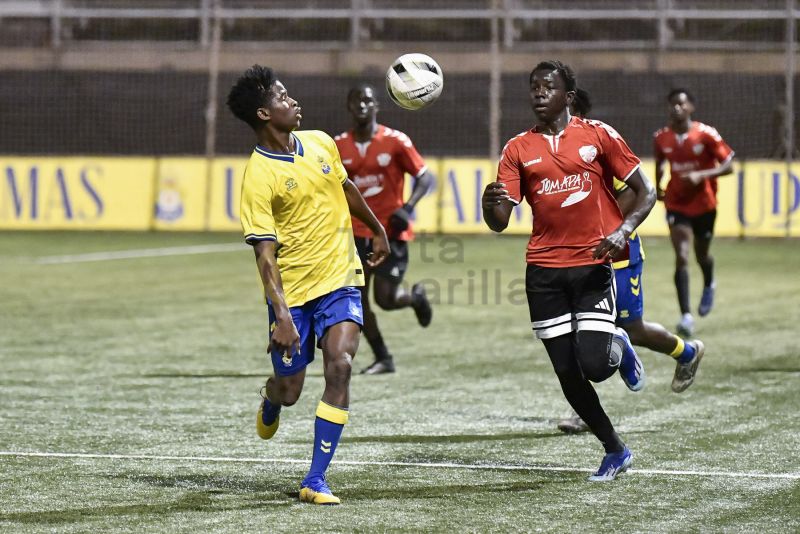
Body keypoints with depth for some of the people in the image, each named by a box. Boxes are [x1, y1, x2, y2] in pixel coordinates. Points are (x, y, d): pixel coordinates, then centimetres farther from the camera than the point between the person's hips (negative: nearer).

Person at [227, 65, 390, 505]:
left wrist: (376, 229, 35)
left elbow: (346, 188, 23)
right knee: (289, 391, 6)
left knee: (339, 368, -16)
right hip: (292, 291, -4)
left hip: (340, 279, 4)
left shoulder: (321, 143, 1)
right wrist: (281, 316, -29)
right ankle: (270, 402, 48)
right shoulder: (258, 177, -17)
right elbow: (265, 253, -22)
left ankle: (316, 481, -12)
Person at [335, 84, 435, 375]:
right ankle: (383, 358, 12)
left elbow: (425, 178, -5)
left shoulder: (395, 141, -8)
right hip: (357, 231, 4)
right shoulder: (339, 146, 3)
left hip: (391, 231, -4)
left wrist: (407, 208, -20)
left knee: (385, 299, -10)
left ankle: (415, 296, 27)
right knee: (357, 299, -3)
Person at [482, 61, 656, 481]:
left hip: (594, 265, -3)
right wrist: (490, 204, -24)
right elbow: (499, 223, 0)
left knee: (595, 365, -16)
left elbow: (645, 193, 3)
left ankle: (619, 348, 21)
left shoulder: (598, 135, 1)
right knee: (567, 375, 3)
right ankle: (615, 451, 23)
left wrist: (622, 232, -15)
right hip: (544, 272, 3)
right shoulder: (518, 150, 7)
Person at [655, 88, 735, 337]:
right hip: (676, 205, 1)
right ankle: (686, 316, -21)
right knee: (682, 257, -15)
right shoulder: (662, 137, -5)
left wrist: (701, 175, -26)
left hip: (704, 204, -1)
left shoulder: (706, 134, -14)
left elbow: (728, 165, -14)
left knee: (701, 255, 18)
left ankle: (709, 286, 55)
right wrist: (658, 187, 18)